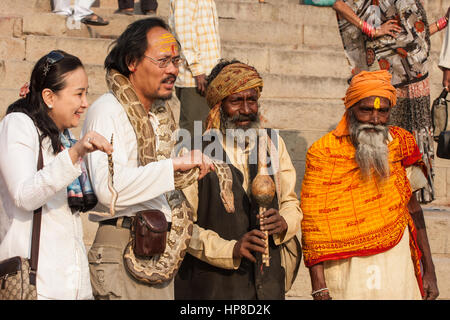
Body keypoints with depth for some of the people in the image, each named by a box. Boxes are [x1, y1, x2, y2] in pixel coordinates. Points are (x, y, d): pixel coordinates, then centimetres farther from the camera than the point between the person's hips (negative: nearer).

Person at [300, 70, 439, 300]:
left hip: (397, 270, 3)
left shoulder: (400, 145, 3)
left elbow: (412, 207, 11)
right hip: (346, 275, -3)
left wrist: (429, 270, 8)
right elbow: (312, 224, -8)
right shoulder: (325, 152, -8)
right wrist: (319, 289, -14)